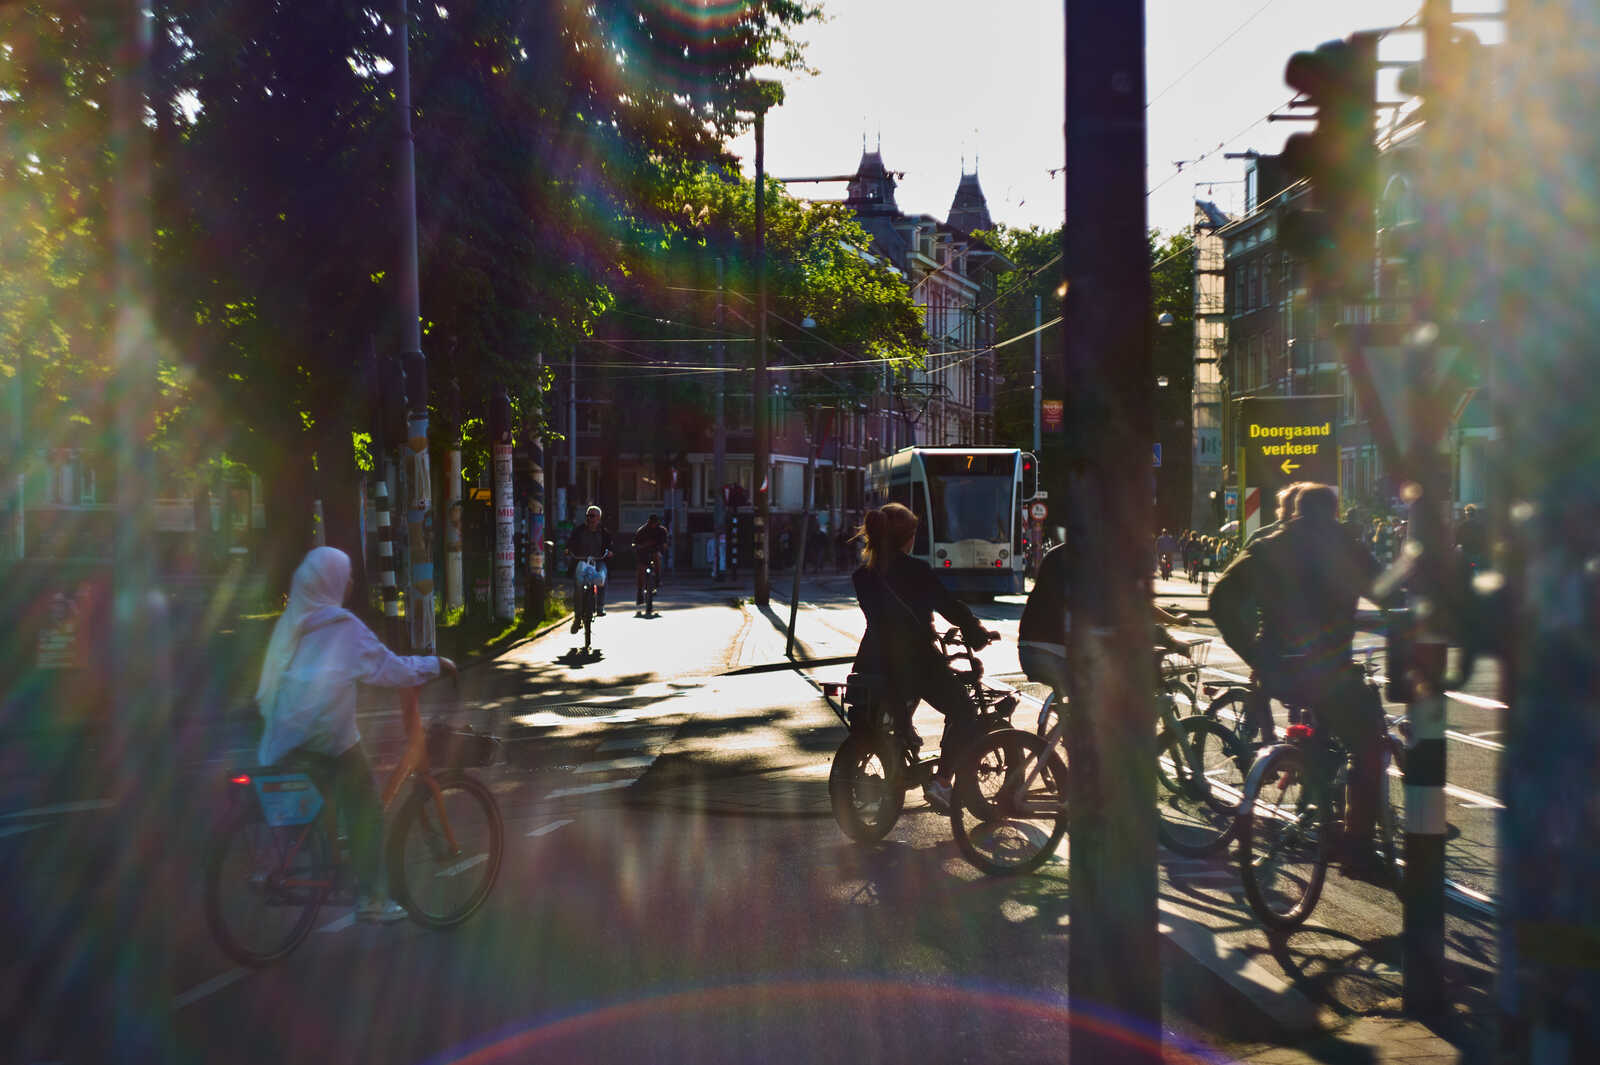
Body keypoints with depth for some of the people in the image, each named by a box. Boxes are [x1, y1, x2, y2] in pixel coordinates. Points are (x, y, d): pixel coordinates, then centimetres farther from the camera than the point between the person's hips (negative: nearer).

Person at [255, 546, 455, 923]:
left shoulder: (290, 623, 9)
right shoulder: (344, 627, -10)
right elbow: (389, 668, -5)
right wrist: (435, 664, 7)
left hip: (285, 733, 6)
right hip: (329, 734, -6)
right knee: (365, 811, 4)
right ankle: (369, 898, 6)